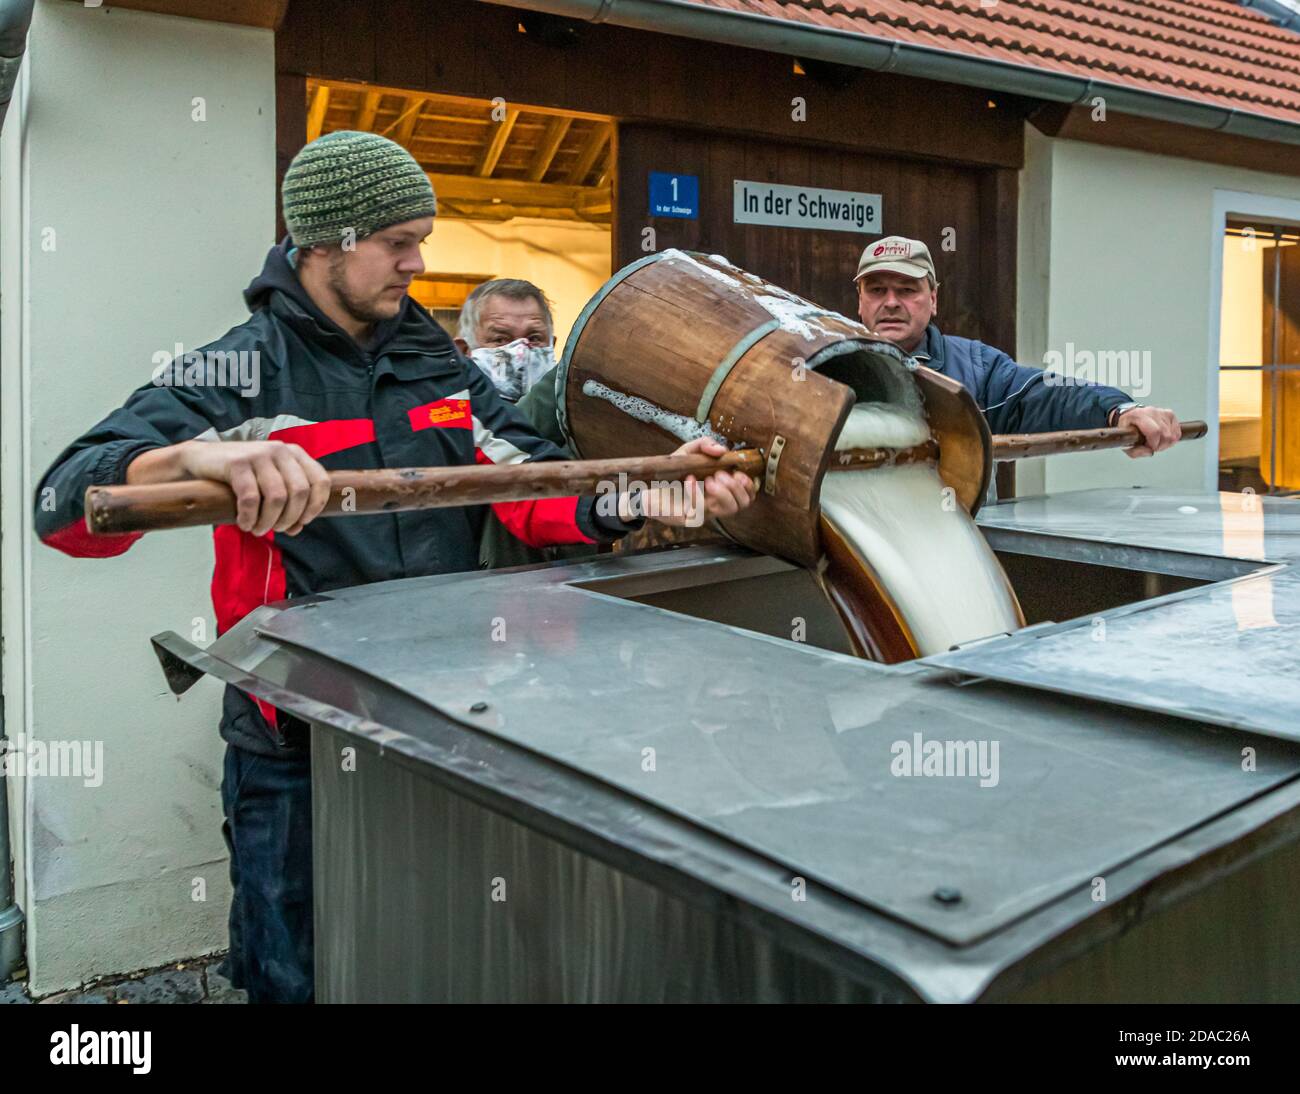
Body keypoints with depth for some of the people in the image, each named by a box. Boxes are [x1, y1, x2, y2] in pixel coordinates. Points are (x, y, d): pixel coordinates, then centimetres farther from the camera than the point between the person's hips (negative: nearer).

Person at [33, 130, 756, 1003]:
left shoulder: (438, 360, 7)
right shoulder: (238, 372, -9)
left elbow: (533, 486, -1)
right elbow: (67, 503, -21)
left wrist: (651, 496, -18)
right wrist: (195, 458, -42)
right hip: (299, 752, -4)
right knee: (299, 979, 13)